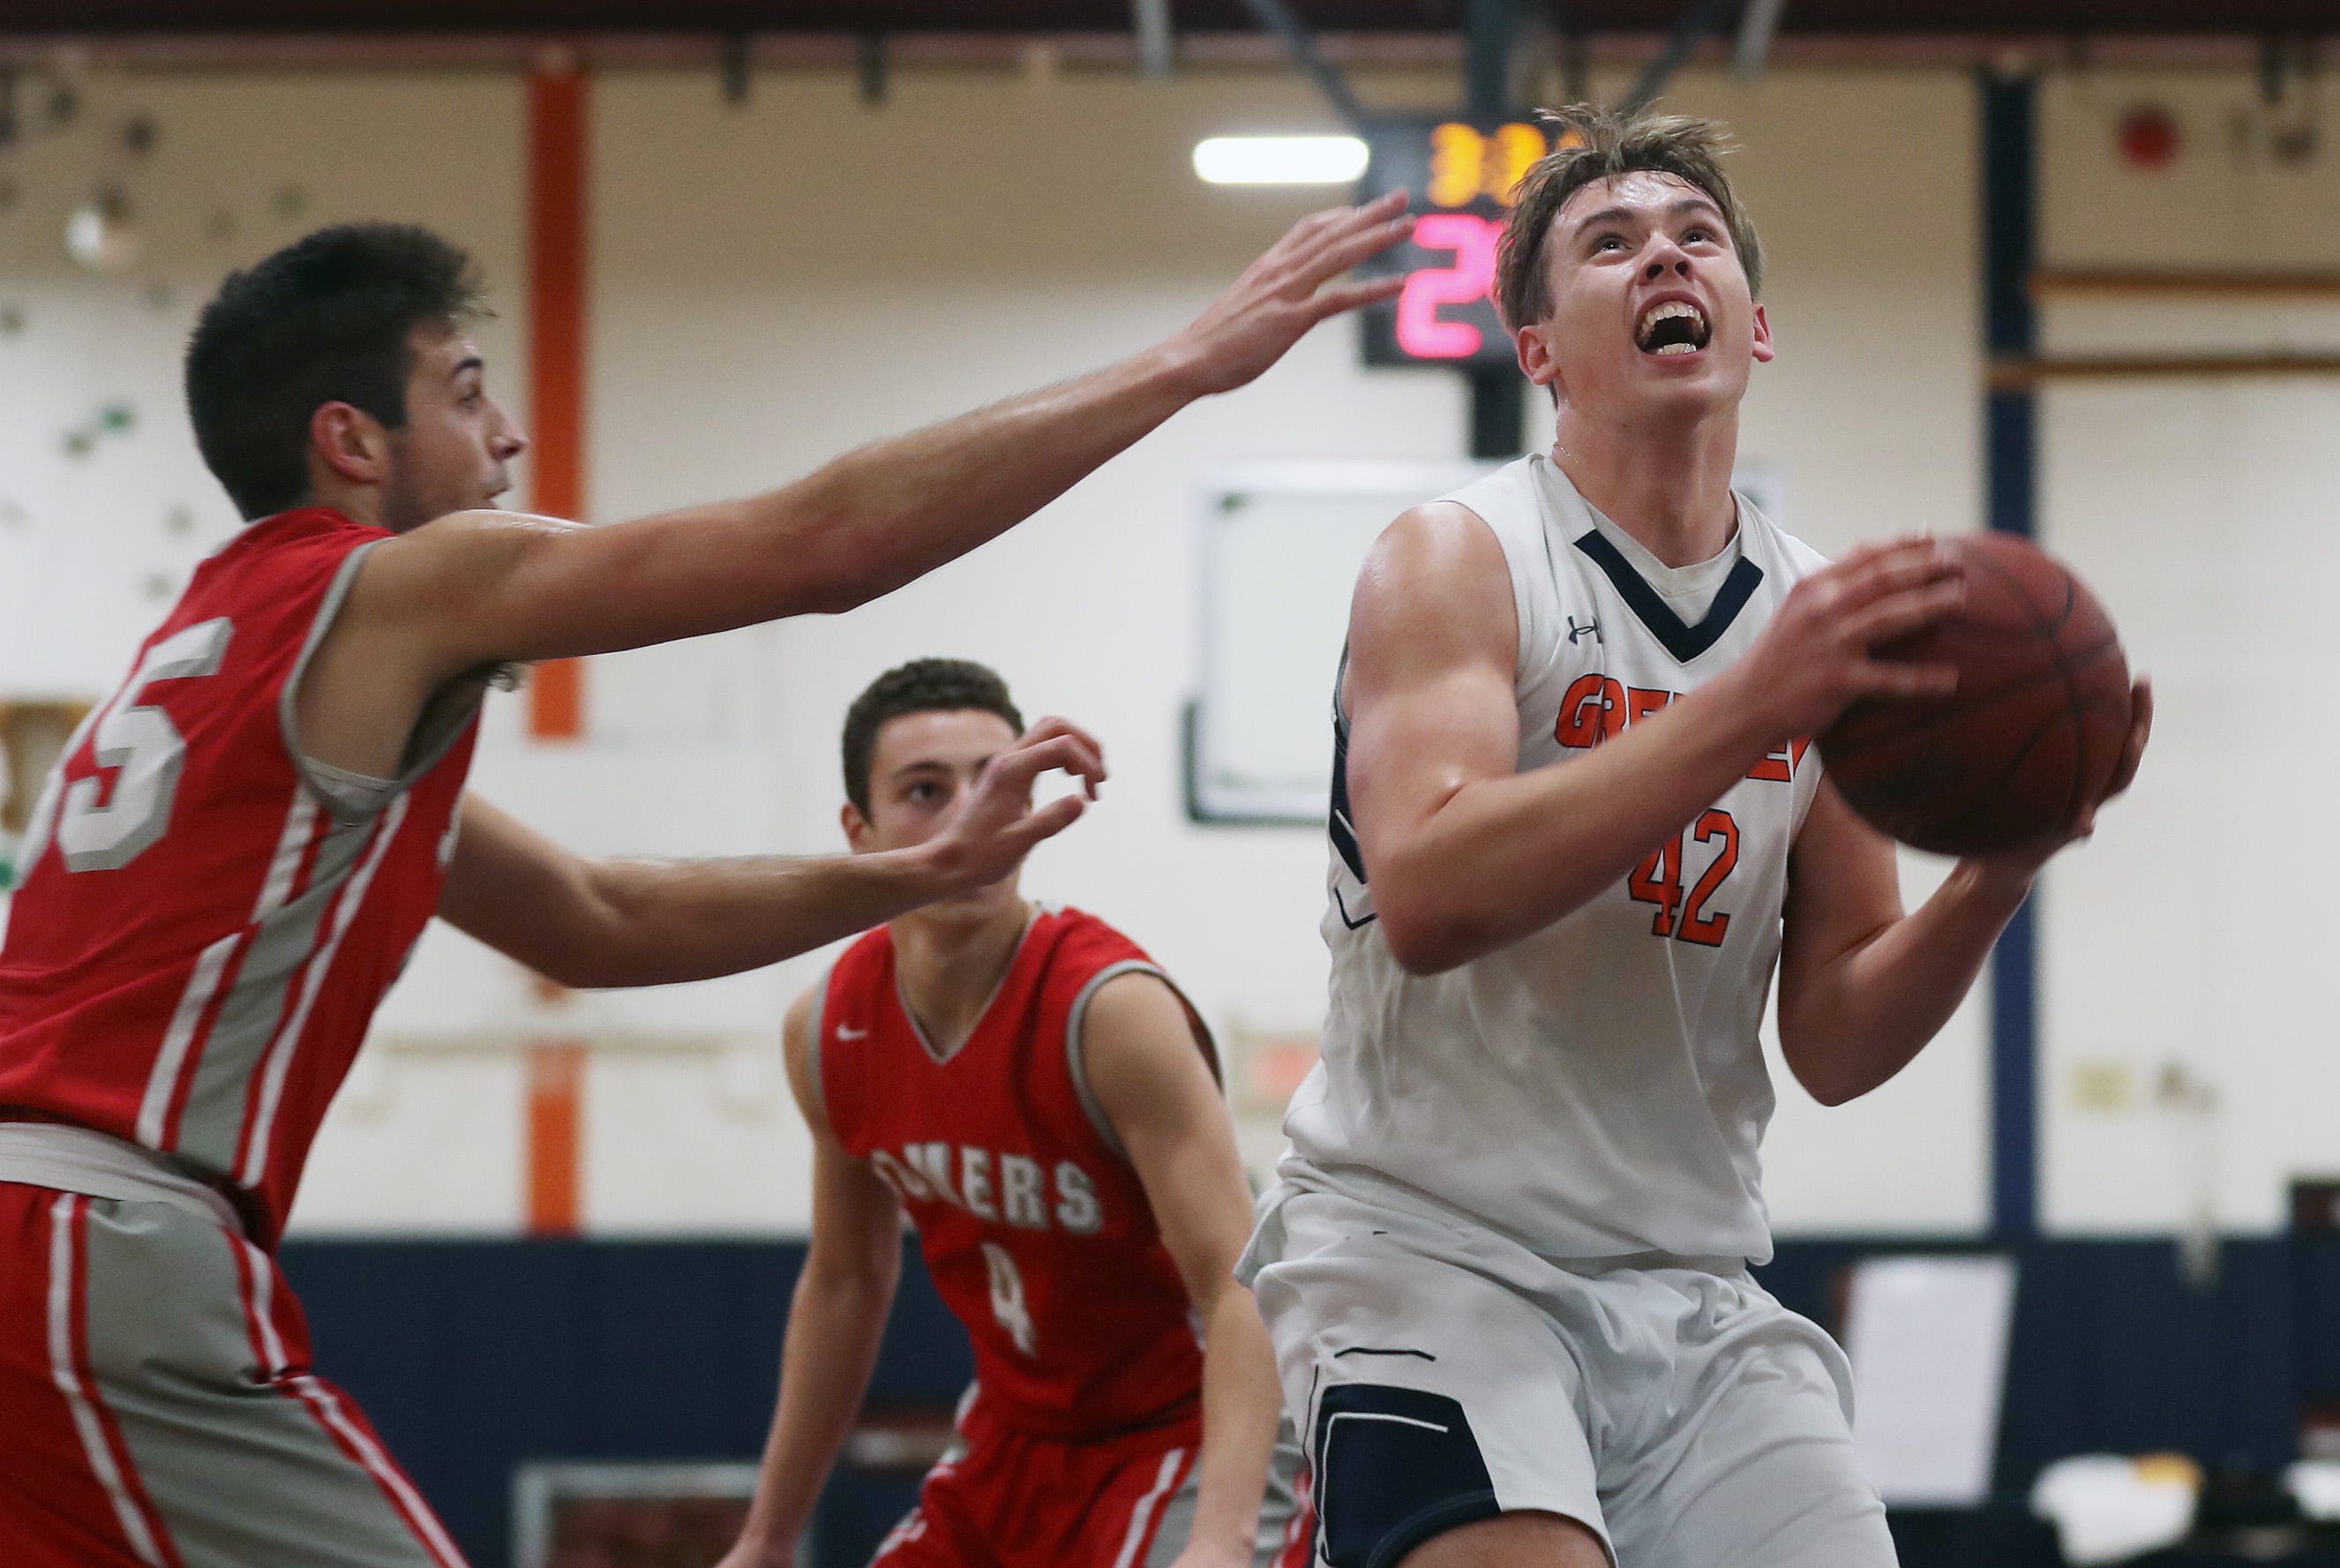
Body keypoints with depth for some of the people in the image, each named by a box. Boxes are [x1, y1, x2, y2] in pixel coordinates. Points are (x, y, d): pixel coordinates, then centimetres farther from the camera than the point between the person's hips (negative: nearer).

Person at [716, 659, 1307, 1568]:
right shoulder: (829, 1031, -4)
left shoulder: (1112, 1010, -23)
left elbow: (1242, 1289, -30)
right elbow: (844, 1284, 13)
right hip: (1015, 1446, 7)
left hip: (1191, 1438, -7)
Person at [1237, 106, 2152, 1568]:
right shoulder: (1459, 559, -5)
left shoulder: (1833, 620, 9)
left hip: (1691, 1281, 6)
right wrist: (1746, 710, -29)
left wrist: (1999, 874, -10)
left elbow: (1834, 1045, 9)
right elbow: (1424, 898, -23)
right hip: (1427, 1242, -5)